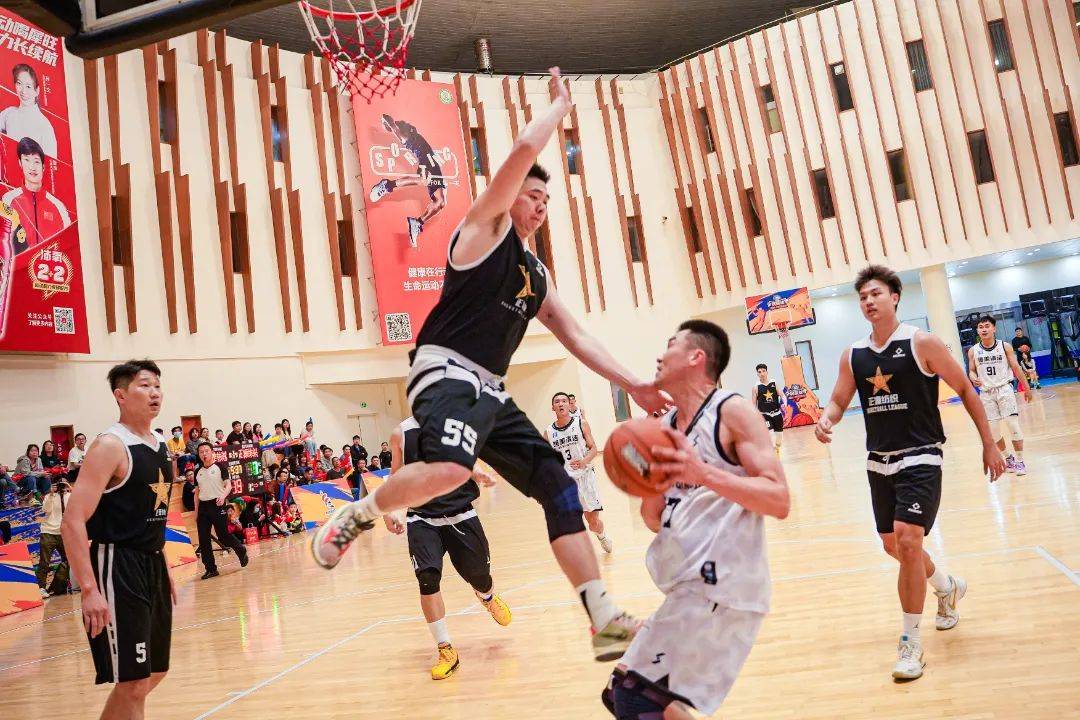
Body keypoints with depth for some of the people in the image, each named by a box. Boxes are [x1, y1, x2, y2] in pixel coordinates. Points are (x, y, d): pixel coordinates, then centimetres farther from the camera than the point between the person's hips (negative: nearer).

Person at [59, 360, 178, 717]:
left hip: (152, 565, 9)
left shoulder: (161, 445, 10)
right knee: (133, 683, -4)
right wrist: (89, 589, -26)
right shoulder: (110, 446, -15)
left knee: (154, 673, 18)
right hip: (118, 566, -8)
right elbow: (72, 522, -21)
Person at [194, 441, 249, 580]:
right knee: (203, 540, 1)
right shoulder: (198, 472, 13)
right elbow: (197, 492, 18)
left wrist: (223, 496, -28)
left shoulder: (220, 467, -1)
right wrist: (196, 511, 13)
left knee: (223, 535, -5)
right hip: (203, 506, 5)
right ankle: (211, 569, 8)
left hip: (217, 504, -5)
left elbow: (228, 485, -8)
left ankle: (241, 551, 21)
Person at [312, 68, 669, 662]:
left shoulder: (536, 273, 22)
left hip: (490, 388, 9)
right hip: (445, 371, -8)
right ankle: (356, 514, -4)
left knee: (558, 486, 2)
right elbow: (524, 148, -12)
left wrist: (630, 384, 14)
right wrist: (561, 103, 6)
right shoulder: (485, 225, 2)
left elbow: (575, 336, 22)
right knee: (450, 469, -37)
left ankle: (605, 622, 6)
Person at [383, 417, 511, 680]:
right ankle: (446, 650, 1)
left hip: (461, 514, 1)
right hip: (422, 518, -1)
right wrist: (390, 509, -7)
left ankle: (488, 597, 50)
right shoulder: (401, 434, -2)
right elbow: (396, 475, 8)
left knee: (479, 575, 9)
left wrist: (477, 473, -12)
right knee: (428, 579, -17)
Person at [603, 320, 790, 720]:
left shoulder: (732, 412, -9)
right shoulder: (663, 428, 12)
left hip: (722, 586, -8)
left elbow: (779, 502, -17)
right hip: (693, 585, 8)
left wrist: (704, 474, -29)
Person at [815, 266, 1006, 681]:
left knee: (907, 541, -17)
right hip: (879, 462, 6)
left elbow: (965, 389, -2)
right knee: (894, 545, 17)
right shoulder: (853, 355, 3)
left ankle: (911, 642, -1)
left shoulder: (921, 343, -10)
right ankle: (948, 588, 49)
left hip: (920, 460, -5)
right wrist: (825, 420, -15)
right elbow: (838, 401, 8)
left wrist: (989, 444, -2)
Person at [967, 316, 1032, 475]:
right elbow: (971, 371, 8)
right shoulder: (973, 351, -2)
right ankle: (1008, 458, 27)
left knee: (1013, 425, -7)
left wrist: (1026, 388, 4)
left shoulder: (1005, 347, -5)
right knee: (993, 430, 6)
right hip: (986, 393, 2)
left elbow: (1016, 368, 1)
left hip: (1004, 389, -2)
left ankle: (1020, 461, 6)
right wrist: (974, 379, -15)